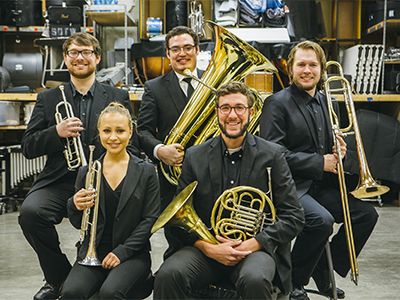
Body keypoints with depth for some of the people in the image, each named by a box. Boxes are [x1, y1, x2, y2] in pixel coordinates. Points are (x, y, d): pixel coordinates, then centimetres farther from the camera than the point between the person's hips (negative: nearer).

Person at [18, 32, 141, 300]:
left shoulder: (118, 97, 12)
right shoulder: (48, 99, 15)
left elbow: (132, 146, 8)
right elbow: (28, 148, 8)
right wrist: (57, 132, -12)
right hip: (59, 182, 2)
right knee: (30, 212, -28)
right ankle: (58, 276, 0)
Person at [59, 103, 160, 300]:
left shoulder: (146, 172, 2)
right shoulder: (86, 172, 8)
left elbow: (150, 220, -2)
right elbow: (78, 224, 11)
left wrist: (122, 252, -11)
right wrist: (75, 207, -12)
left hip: (132, 253, -2)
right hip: (93, 253, 2)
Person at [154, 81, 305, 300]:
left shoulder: (273, 155, 2)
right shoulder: (195, 156, 7)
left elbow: (294, 217, 0)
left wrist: (253, 243, -13)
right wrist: (207, 247, -12)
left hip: (256, 248, -1)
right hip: (207, 246, 1)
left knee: (255, 280, -34)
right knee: (167, 276, -27)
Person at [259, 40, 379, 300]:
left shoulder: (328, 104, 17)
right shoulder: (277, 103, -6)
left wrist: (338, 152, 0)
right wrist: (319, 162, -15)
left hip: (321, 186, 7)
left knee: (367, 213, -6)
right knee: (322, 220, -30)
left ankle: (324, 269, 11)